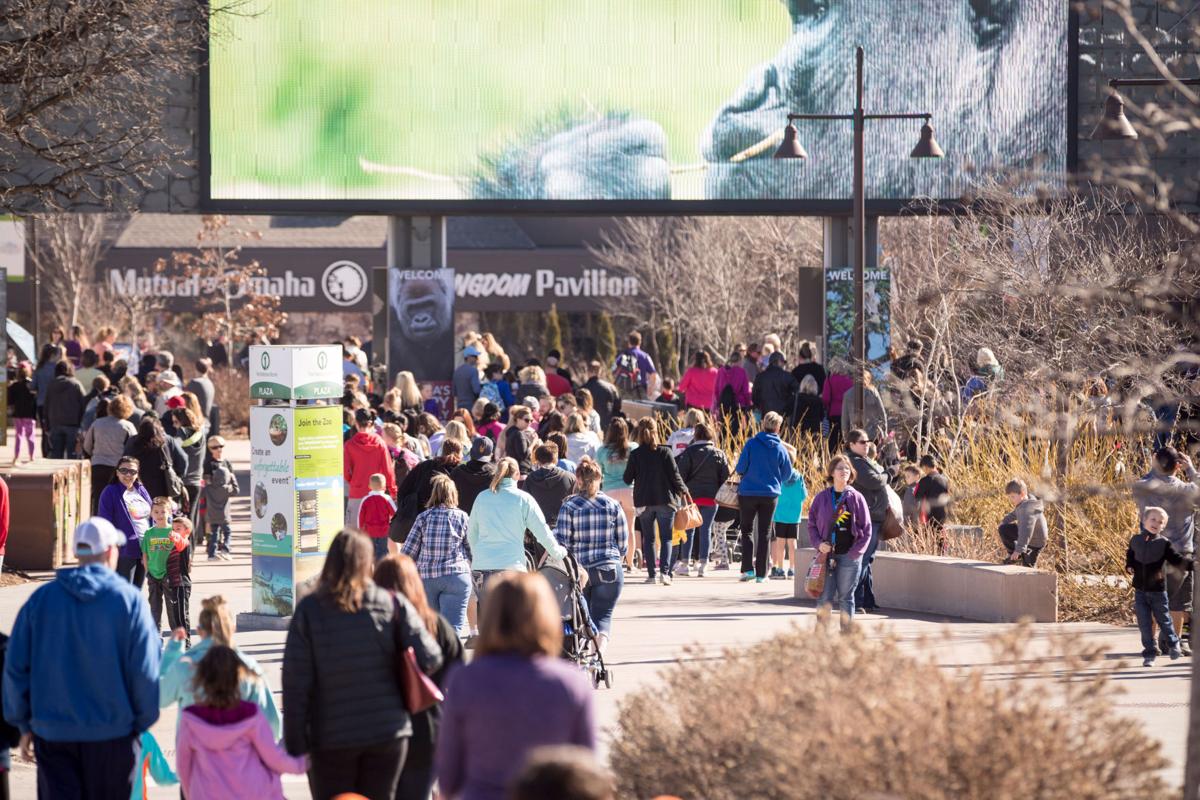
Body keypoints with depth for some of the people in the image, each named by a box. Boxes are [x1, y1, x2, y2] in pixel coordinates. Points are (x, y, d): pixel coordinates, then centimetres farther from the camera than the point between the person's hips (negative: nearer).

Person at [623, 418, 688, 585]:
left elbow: (627, 479, -1)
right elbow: (675, 475, -5)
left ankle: (651, 574, 5)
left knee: (648, 538, 10)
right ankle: (664, 571, -13)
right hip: (665, 500, -1)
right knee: (666, 538, 4)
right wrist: (682, 491, 11)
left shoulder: (635, 455, -5)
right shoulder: (664, 452, -8)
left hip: (644, 502, 1)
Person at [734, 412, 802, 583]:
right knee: (765, 533, 10)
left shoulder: (751, 444, -9)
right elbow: (787, 475, 6)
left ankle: (748, 568, -5)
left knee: (747, 530, 10)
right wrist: (797, 475, 28)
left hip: (748, 493, -1)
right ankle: (761, 574, 10)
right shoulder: (780, 449, -3)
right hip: (770, 494, 1)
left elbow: (740, 469, -8)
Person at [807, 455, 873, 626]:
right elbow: (812, 525, 10)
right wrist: (818, 543, -7)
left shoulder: (856, 498, 0)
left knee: (845, 598, 6)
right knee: (825, 598, -2)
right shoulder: (821, 498, 5)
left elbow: (866, 529, 1)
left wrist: (855, 552, -8)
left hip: (849, 556, -1)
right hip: (827, 554, 1)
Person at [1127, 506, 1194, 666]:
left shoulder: (1163, 543, -7)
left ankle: (1173, 644, 36)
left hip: (1157, 590, -2)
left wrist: (1190, 563, -27)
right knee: (1144, 623, 3)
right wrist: (1129, 565, 2)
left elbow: (1177, 559, -11)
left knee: (1163, 620, 12)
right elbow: (1130, 554, 20)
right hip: (1140, 590, 2)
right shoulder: (1136, 540, 2)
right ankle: (1149, 654, 11)